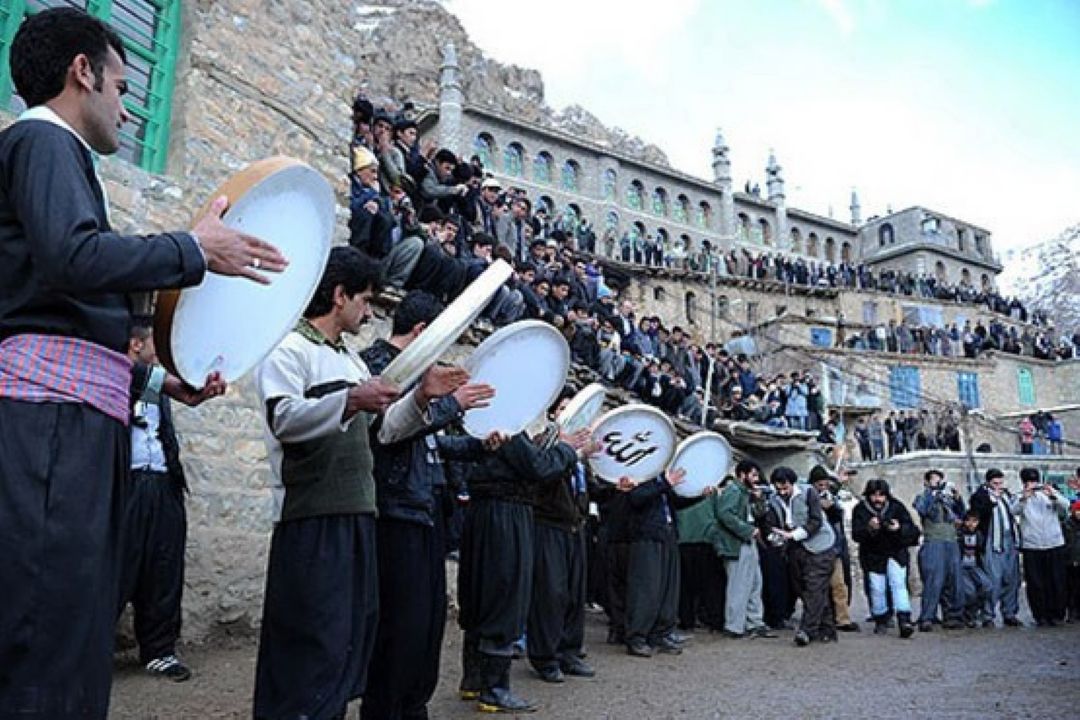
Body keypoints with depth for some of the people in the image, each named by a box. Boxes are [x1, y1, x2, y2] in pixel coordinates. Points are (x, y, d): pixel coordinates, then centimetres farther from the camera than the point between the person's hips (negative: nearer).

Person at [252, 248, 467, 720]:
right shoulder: (288, 348, -5)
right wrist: (348, 401, -30)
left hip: (357, 514, 9)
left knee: (351, 635, 14)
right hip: (311, 519, -9)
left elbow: (381, 430, 22)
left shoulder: (351, 360, 21)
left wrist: (420, 398, 8)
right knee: (314, 642, -6)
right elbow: (282, 419, -21)